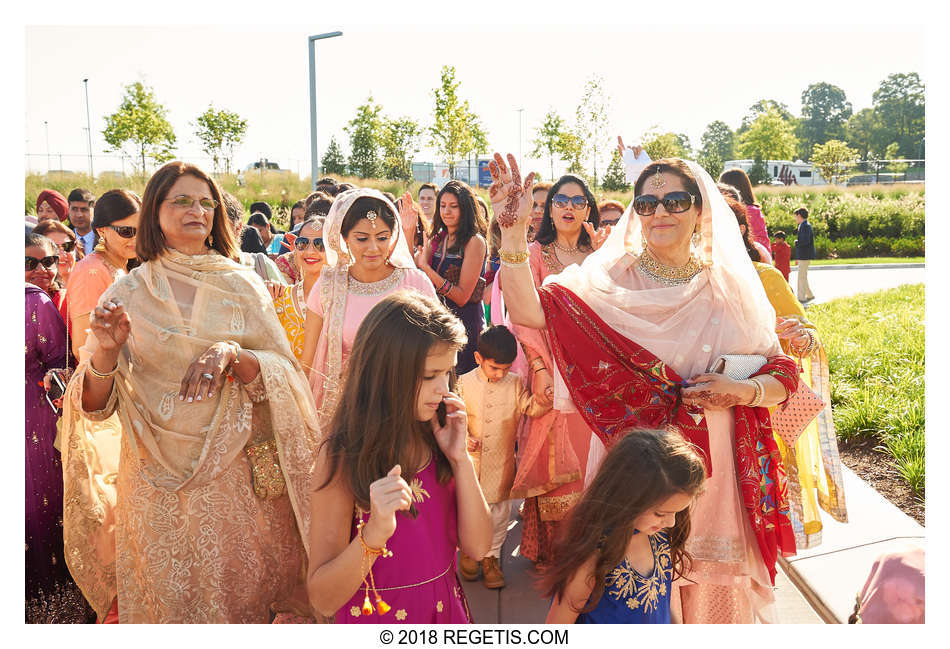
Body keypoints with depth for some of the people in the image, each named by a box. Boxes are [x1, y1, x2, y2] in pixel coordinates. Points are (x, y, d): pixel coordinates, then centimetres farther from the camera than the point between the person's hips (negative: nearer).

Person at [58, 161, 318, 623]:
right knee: (168, 596, 11)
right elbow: (95, 406, -2)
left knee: (240, 593, 12)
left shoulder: (242, 286, 0)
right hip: (157, 477, 0)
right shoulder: (127, 293, -1)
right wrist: (105, 353, -22)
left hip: (237, 474, 0)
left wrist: (232, 354, -23)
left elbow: (283, 374, -5)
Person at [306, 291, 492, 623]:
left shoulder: (436, 435, -6)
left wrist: (460, 459, -17)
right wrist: (373, 534, -36)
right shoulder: (343, 456, -21)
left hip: (446, 608, 5)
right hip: (375, 618, -4)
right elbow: (323, 599, -19)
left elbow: (477, 547, -7)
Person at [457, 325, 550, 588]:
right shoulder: (464, 384, -7)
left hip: (501, 465, 1)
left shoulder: (515, 384, -2)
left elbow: (532, 408, -6)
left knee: (499, 511, 11)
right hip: (470, 462, -1)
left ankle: (491, 556, 28)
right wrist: (464, 438, -20)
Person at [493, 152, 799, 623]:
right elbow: (531, 311, -20)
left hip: (711, 467, 2)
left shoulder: (729, 288, 1)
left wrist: (741, 391, -15)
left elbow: (784, 376, 5)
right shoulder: (611, 279, -4)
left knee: (714, 594, 15)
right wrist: (513, 231, -30)